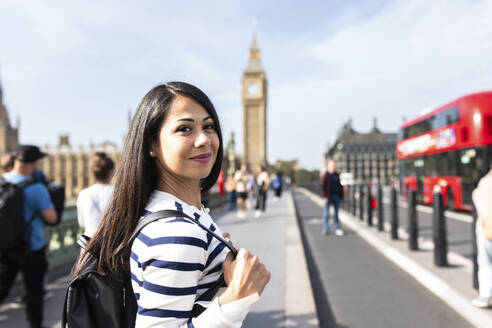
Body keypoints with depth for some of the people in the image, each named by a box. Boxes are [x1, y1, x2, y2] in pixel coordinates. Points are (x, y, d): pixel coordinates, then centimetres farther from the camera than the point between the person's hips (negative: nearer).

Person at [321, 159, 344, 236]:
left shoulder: (337, 175, 10)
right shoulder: (326, 175, -5)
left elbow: (340, 186, 13)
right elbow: (323, 186, -8)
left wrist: (341, 196, 5)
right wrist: (324, 197, -14)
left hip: (336, 196, 5)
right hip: (328, 197, -4)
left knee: (337, 213, 8)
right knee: (326, 213, -1)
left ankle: (338, 229, 13)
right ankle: (326, 229, 8)